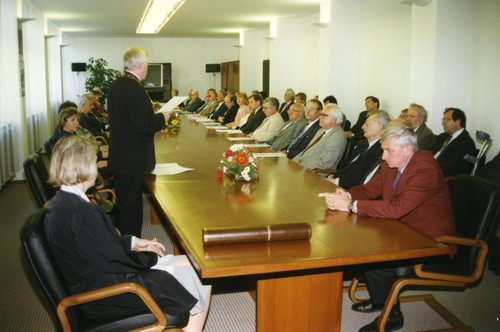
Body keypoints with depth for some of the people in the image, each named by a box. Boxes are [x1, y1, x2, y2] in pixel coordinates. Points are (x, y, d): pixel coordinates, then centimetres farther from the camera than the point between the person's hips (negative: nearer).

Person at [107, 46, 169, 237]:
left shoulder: (116, 85, 9)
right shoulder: (136, 89, -21)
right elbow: (142, 126, -25)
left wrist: (147, 107, 17)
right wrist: (162, 118, -10)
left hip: (118, 157, 10)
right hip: (132, 160, -10)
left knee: (123, 204, 20)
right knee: (131, 206, 0)